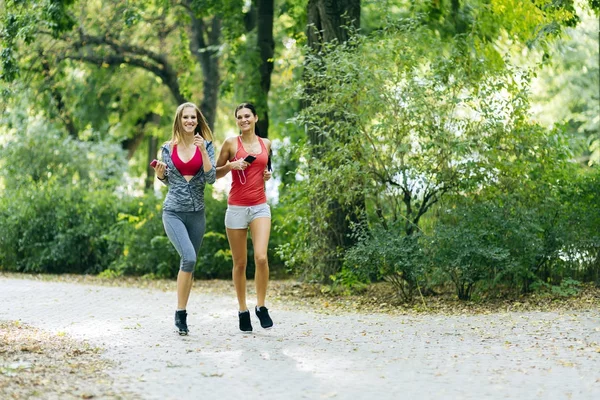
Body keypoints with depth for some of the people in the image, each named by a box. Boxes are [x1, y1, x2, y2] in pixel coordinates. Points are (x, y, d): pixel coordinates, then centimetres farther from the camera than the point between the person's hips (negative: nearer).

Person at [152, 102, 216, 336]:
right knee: (189, 257, -21)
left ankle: (182, 314, 19)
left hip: (196, 213, 2)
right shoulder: (168, 148, 4)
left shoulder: (205, 145, 2)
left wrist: (203, 151, -16)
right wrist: (160, 174, -7)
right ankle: (180, 312, -10)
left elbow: (211, 178, -8)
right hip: (173, 212, -2)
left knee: (189, 262, 7)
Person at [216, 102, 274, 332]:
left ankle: (261, 307, -1)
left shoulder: (265, 144, 10)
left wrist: (267, 175, 6)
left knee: (261, 257, -16)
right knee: (240, 263, 3)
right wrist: (231, 165, -11)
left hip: (260, 207, 2)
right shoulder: (231, 143, 1)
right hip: (236, 207, -2)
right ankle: (242, 311, 16)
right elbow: (216, 173, 7)